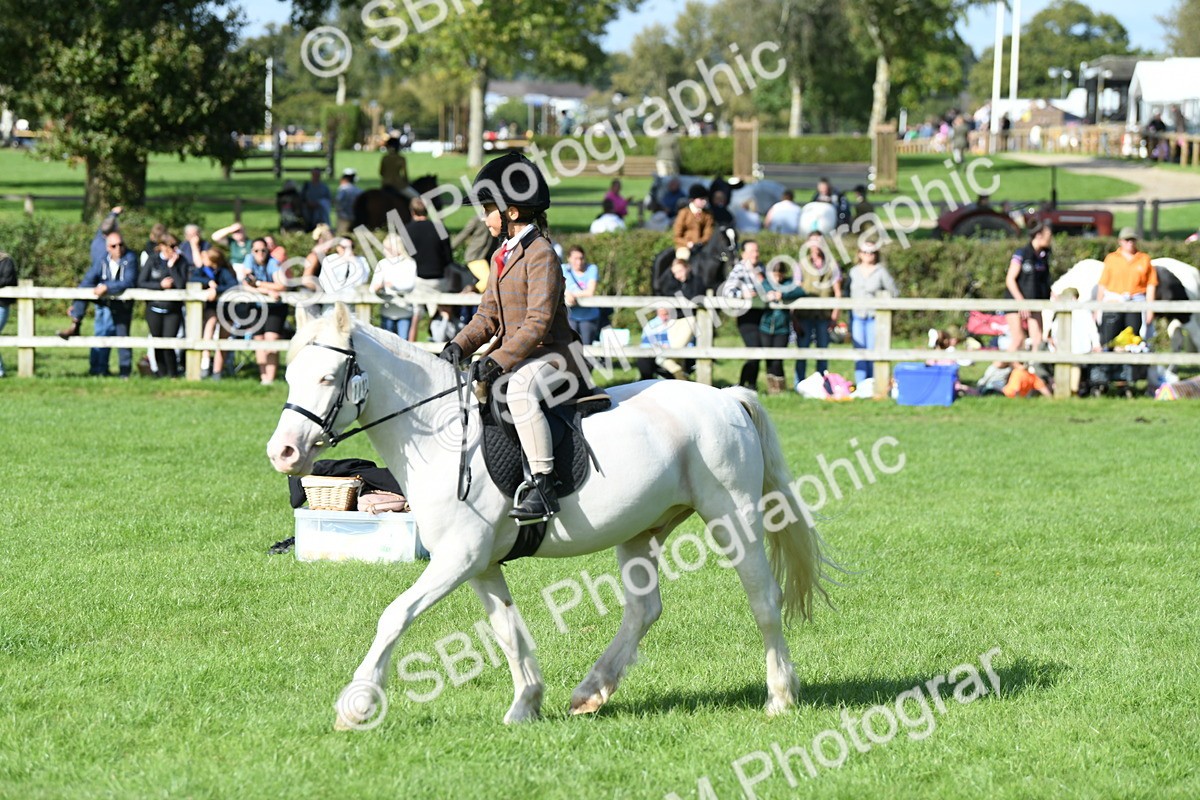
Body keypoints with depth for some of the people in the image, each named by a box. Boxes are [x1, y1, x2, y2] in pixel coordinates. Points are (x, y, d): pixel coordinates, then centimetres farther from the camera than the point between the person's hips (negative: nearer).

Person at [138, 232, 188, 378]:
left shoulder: (181, 262, -3)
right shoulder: (152, 261, -1)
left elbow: (181, 285, -14)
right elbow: (141, 283, -5)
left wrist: (172, 266, -16)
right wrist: (160, 285, -14)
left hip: (173, 310, -2)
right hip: (154, 310, 2)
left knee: (168, 344, -11)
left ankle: (172, 375, 2)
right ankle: (161, 374, 21)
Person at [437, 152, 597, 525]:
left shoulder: (541, 254, -15)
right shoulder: (504, 255, 15)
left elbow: (538, 322, -22)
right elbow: (488, 315, 15)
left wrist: (498, 361, -30)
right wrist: (460, 344, -4)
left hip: (553, 354, -11)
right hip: (513, 353, 11)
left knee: (519, 389, -39)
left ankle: (544, 486, -42)